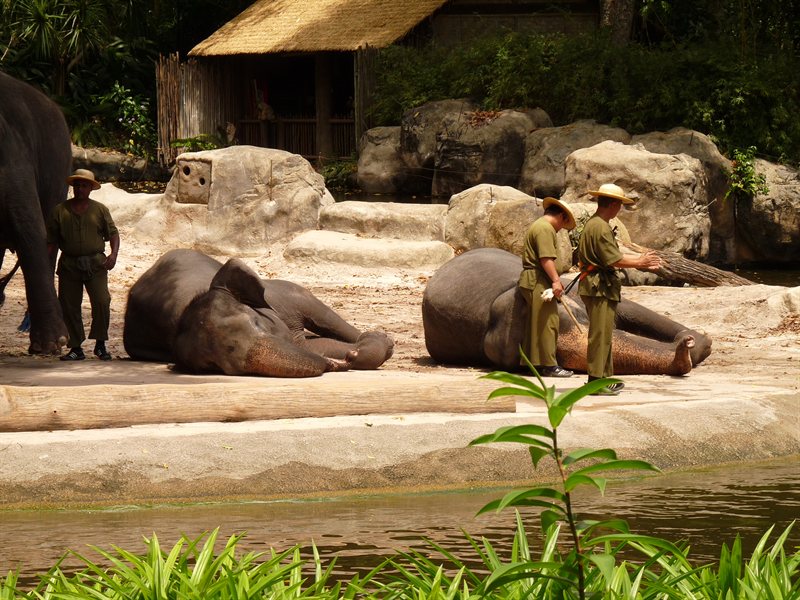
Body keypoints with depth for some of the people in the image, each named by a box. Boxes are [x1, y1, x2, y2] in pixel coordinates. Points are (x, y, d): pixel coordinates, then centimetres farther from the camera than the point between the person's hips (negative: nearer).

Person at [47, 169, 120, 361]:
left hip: (95, 263, -1)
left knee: (102, 302, -13)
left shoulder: (100, 209, 8)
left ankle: (100, 344, 1)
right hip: (69, 264, 1)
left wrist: (114, 253, -10)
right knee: (69, 306, 1)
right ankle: (76, 348, 11)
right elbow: (52, 241, 10)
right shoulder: (60, 210, 8)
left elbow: (113, 233, 8)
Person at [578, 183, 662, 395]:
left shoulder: (593, 224, 18)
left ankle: (606, 378, 24)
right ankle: (596, 382, -9)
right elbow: (614, 260, -20)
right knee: (600, 334, -9)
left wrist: (640, 261, 17)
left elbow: (613, 256, 20)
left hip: (597, 288, 11)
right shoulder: (600, 227, -17)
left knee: (604, 334, 17)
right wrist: (639, 262, -7)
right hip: (600, 287, -11)